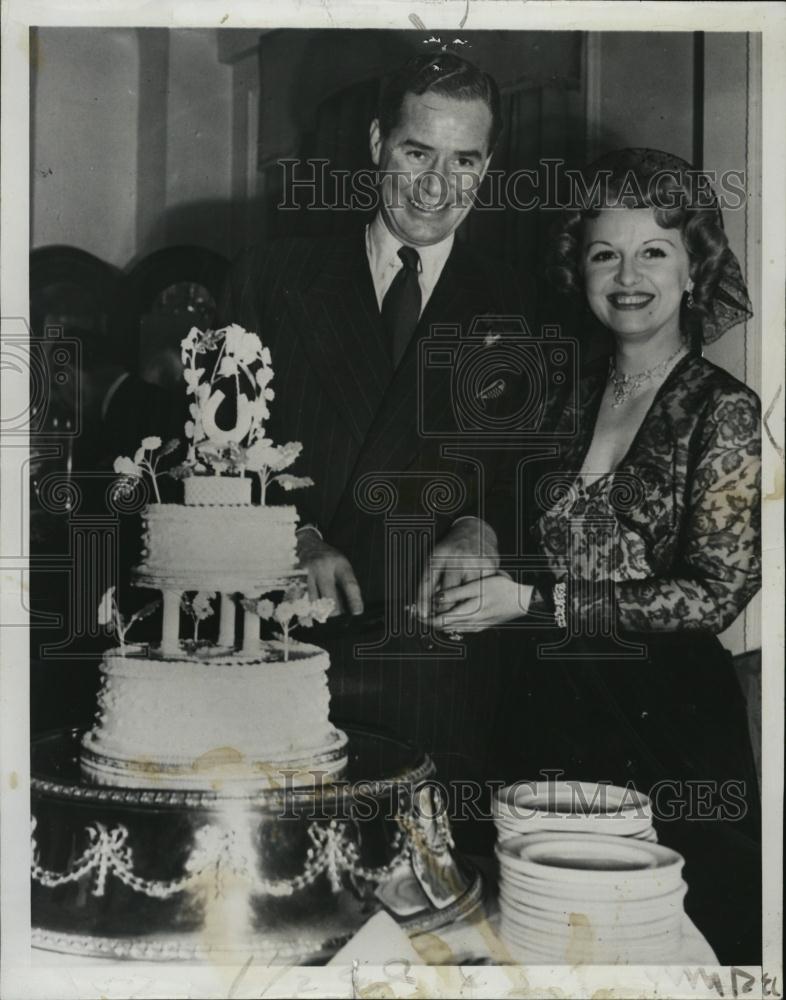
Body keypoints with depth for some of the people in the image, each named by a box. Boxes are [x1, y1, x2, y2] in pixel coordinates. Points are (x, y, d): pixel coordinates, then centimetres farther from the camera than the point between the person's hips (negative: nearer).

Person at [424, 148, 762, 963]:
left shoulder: (724, 411, -8)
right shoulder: (579, 397, 8)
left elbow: (714, 595, -15)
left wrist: (532, 600, -17)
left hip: (670, 726, -5)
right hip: (552, 719, 5)